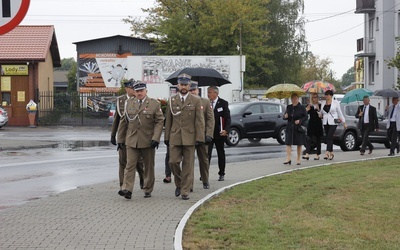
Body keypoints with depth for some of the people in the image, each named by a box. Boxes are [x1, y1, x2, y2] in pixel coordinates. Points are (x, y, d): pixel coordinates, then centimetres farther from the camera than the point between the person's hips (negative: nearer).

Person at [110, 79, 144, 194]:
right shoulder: (120, 100, 8)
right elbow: (116, 118, 14)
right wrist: (113, 135, 15)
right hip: (123, 136, 1)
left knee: (139, 161, 6)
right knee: (123, 162, -2)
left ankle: (142, 180, 33)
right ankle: (122, 186, 1)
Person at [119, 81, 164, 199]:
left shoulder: (154, 104, -1)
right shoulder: (129, 103, 9)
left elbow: (160, 122, -5)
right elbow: (125, 122, 17)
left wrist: (156, 138, -15)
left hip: (148, 141, -1)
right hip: (131, 141, 2)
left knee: (149, 166, 8)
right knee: (130, 165, -9)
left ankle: (148, 190, 20)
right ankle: (127, 189, -15)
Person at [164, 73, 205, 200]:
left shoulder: (196, 101, 3)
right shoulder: (171, 100, 9)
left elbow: (200, 121, 0)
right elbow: (168, 120, 11)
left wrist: (199, 138, -7)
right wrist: (166, 137, 8)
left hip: (189, 137, -1)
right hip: (175, 137, 1)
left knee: (188, 165, 0)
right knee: (173, 161, -8)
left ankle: (185, 191, 7)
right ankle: (179, 184, 17)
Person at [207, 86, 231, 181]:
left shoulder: (223, 103, -2)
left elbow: (227, 118, -5)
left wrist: (226, 130, -19)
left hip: (219, 133, -1)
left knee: (221, 154, 10)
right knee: (207, 153, -7)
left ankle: (221, 174, 19)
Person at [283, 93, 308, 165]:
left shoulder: (301, 107, -1)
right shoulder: (289, 107, 10)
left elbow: (306, 117, -3)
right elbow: (284, 117, 13)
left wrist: (300, 121, -19)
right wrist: (285, 116, -10)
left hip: (298, 128, -3)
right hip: (290, 127, 3)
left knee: (299, 144, 4)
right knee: (288, 143, -7)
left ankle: (298, 160, 13)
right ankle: (288, 159, -7)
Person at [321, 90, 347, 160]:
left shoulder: (335, 102, 1)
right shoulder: (324, 103, 11)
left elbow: (340, 113, 5)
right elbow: (322, 112, 23)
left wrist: (344, 122, 5)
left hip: (333, 122, -5)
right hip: (325, 122, 5)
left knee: (329, 137, -15)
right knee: (329, 138, 8)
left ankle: (327, 153, -23)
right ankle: (331, 153, 18)